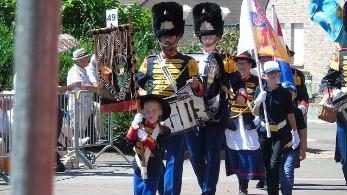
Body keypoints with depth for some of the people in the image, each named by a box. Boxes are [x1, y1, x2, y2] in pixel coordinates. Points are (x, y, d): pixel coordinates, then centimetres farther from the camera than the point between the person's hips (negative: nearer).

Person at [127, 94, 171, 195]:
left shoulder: (163, 131, -12)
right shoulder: (140, 125, 2)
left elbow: (159, 150, -19)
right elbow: (129, 139, -8)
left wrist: (146, 138, -27)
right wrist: (134, 125, -22)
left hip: (153, 171, -5)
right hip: (139, 168, 5)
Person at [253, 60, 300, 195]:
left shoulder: (284, 93, -6)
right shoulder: (260, 91, 0)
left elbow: (290, 114, 0)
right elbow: (255, 113, 3)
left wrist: (295, 133, 0)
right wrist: (258, 102, -17)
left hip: (281, 133, -3)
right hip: (264, 132, 3)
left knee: (274, 164, -14)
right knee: (267, 165, 8)